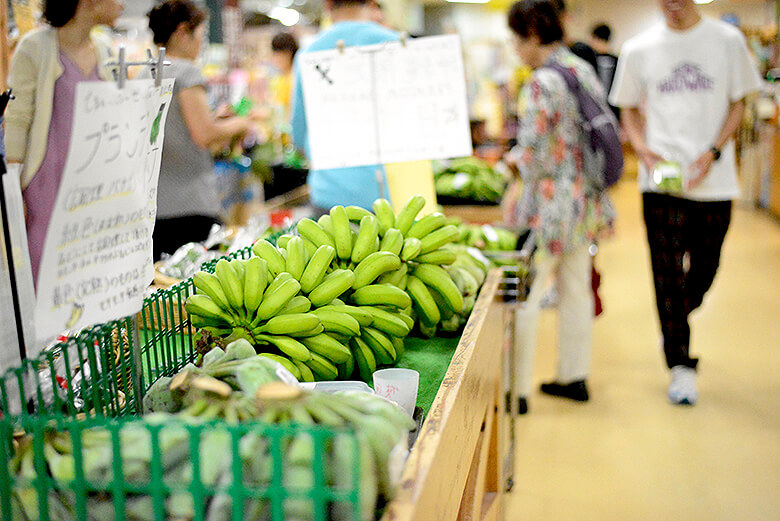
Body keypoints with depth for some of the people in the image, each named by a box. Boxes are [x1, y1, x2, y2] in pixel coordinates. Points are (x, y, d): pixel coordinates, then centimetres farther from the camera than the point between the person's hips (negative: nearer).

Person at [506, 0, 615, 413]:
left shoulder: (541, 84, -18)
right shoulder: (585, 72, 8)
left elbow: (533, 154, -20)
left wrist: (516, 192, 0)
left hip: (551, 207, -9)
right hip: (586, 200, 9)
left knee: (523, 297, 0)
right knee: (576, 289, 17)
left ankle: (516, 390, 6)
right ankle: (575, 376, 28)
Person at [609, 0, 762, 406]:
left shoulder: (727, 41, 2)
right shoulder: (639, 50, 3)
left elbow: (738, 105, 6)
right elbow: (629, 109, 12)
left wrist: (713, 152, -10)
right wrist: (643, 150, -7)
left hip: (714, 180, 1)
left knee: (704, 271, 10)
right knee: (668, 273, -4)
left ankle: (674, 323, 40)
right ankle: (681, 366, 7)